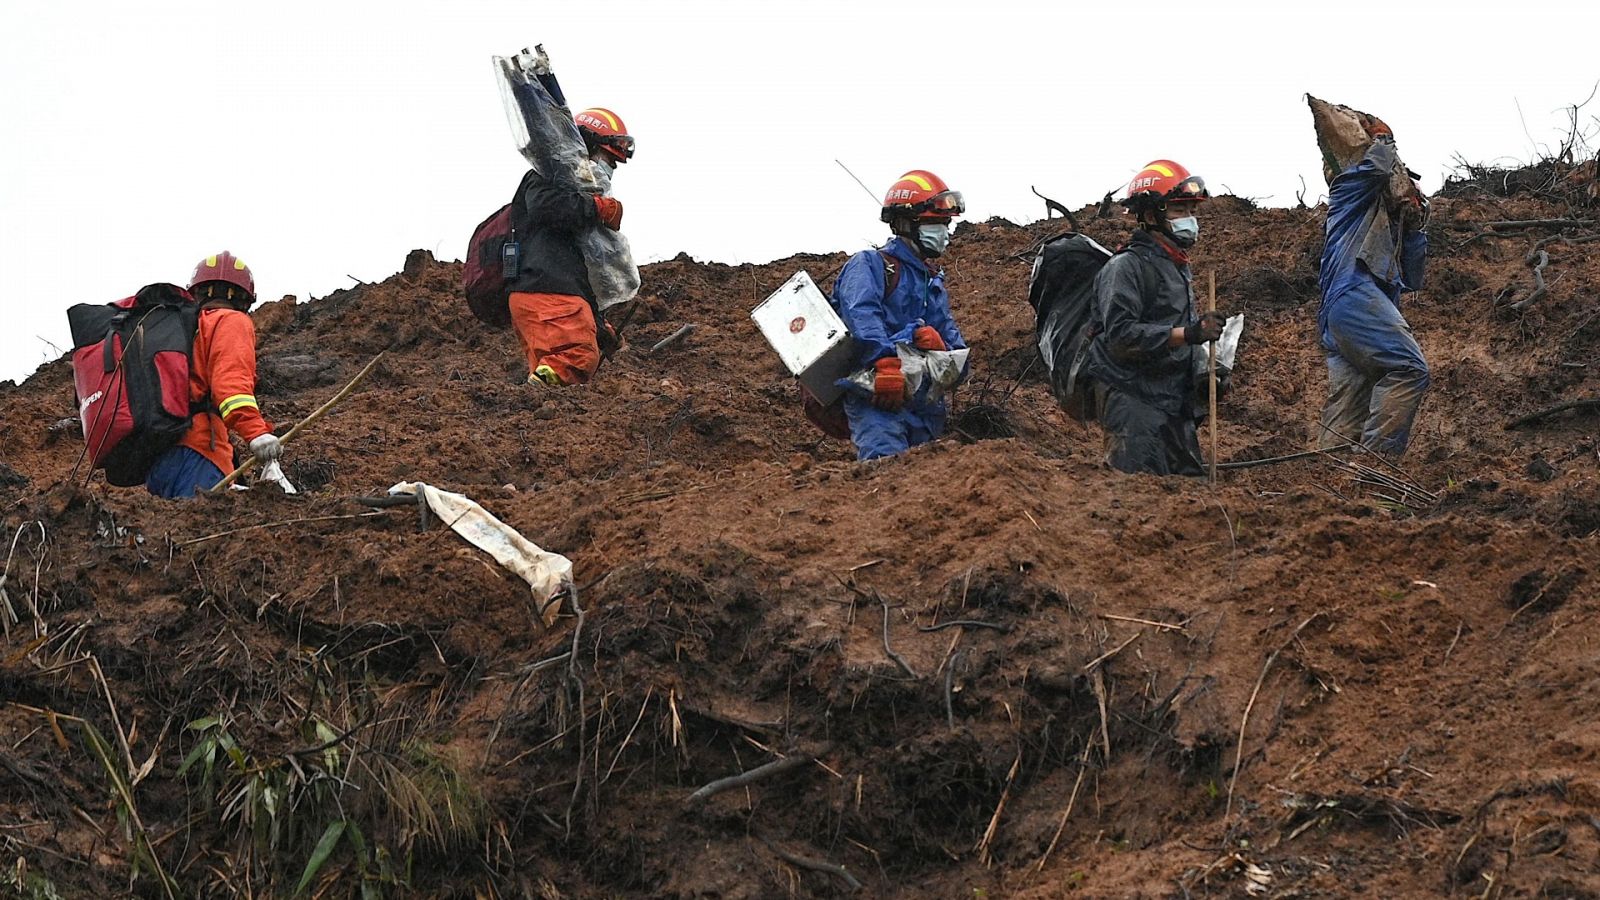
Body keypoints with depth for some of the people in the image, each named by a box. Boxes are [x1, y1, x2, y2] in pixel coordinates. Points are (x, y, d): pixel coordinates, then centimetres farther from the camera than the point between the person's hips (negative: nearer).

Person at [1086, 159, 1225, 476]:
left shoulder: (1179, 268, 21)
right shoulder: (1126, 267, -10)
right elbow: (1121, 335, -22)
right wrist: (1188, 333, -26)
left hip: (1173, 401, 9)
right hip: (1133, 400, -9)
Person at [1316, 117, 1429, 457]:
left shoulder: (1389, 226, 37)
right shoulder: (1349, 188, 16)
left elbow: (1412, 280, 29)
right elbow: (1377, 166, -6)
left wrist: (1415, 229, 21)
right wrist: (1382, 139, 14)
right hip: (1354, 294, -9)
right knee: (1409, 369, -24)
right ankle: (1377, 456, -33)